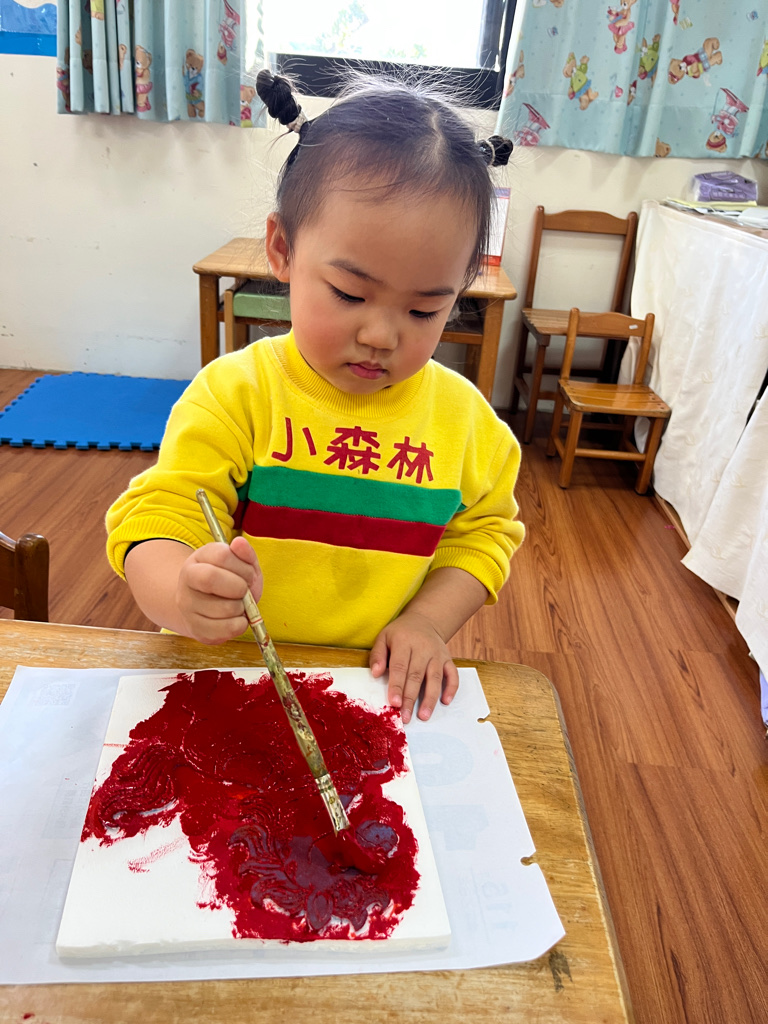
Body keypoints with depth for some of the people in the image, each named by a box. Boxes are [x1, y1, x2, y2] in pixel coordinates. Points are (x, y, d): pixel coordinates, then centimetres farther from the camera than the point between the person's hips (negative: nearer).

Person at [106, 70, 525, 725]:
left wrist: (428, 621, -8)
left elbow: (484, 532, 9)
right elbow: (155, 522, -13)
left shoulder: (462, 415, -1)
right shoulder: (234, 393, -10)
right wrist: (182, 594, -36)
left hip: (379, 692, 2)